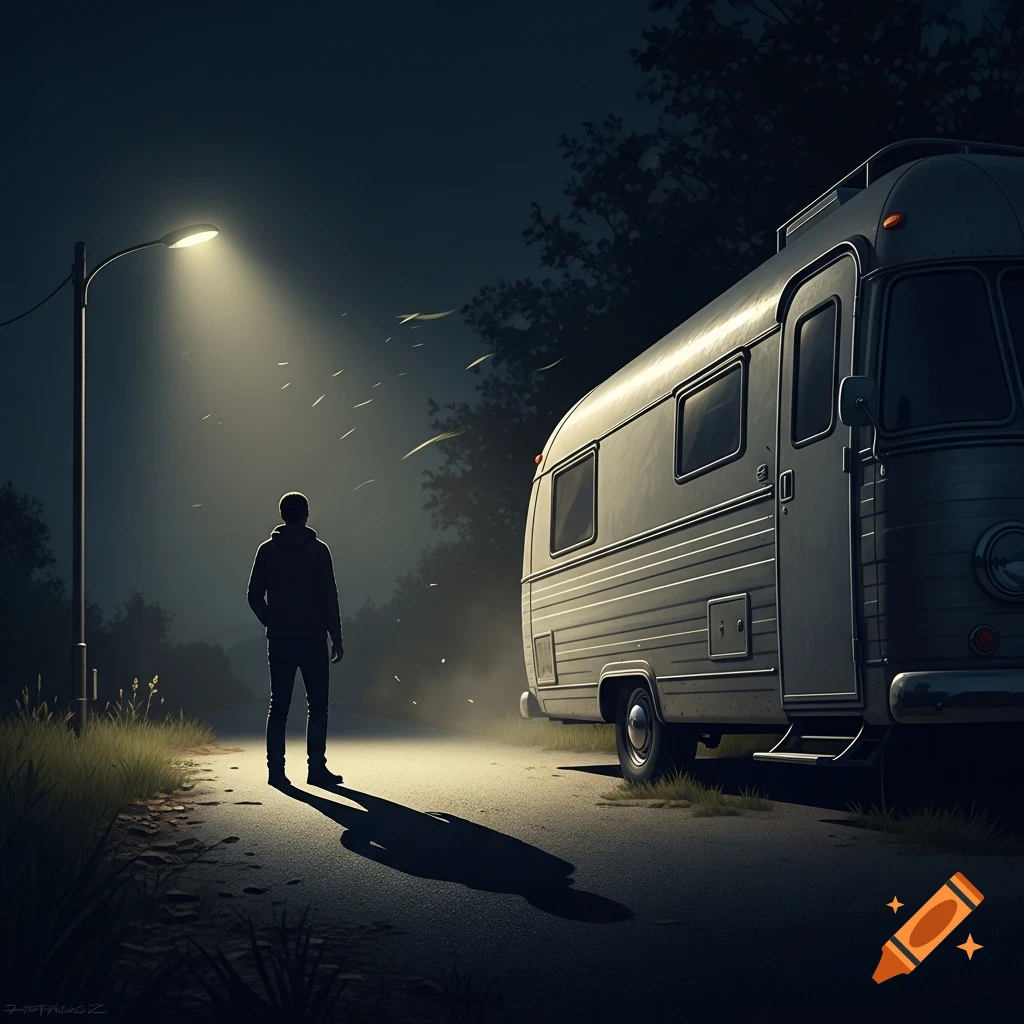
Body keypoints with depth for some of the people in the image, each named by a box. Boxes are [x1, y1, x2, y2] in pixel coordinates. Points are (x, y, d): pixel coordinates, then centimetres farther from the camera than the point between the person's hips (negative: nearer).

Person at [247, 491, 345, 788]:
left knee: (278, 706, 7)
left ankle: (276, 768, 2)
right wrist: (336, 637, -1)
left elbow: (255, 596, 4)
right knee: (317, 704, 4)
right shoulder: (318, 549, -4)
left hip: (279, 640, 3)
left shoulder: (267, 550, 4)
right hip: (312, 638, -3)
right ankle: (316, 767, 0)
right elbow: (329, 597, -6)